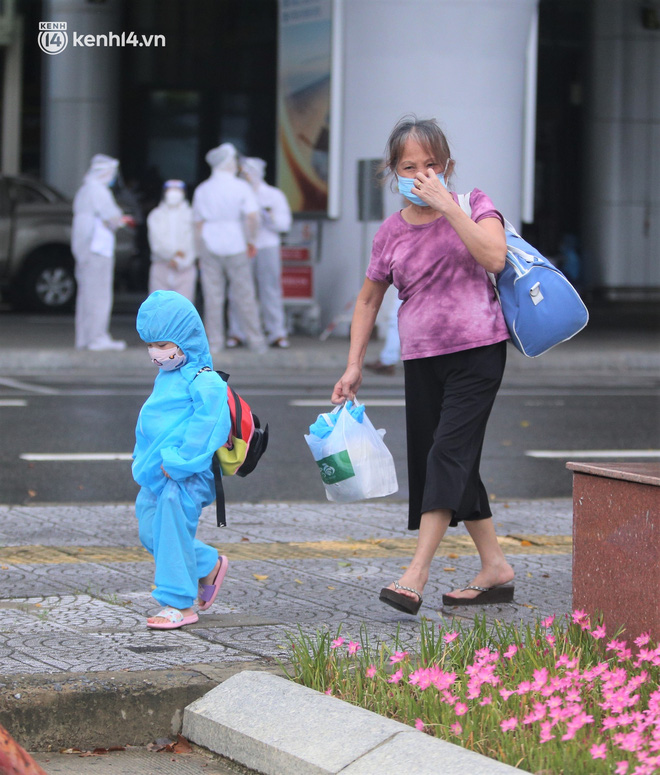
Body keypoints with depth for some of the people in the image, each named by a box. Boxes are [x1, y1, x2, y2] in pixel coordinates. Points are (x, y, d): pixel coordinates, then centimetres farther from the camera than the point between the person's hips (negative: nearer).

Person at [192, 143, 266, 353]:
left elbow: (199, 224, 9)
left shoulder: (201, 190, 7)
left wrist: (201, 253, 13)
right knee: (244, 294, 2)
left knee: (212, 295, 3)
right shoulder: (241, 187, -4)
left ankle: (214, 341, 2)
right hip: (235, 244, -3)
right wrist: (250, 240, -1)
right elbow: (252, 217, -14)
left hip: (210, 244, 3)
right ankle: (255, 340, 6)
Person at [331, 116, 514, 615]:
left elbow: (494, 258, -20)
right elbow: (369, 299, 16)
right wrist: (354, 365, 11)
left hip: (477, 352, -5)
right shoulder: (392, 232, 6)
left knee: (448, 453, -15)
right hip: (421, 359, 5)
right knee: (443, 464, 7)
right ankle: (496, 568, 19)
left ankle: (416, 575, -19)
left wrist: (449, 207, -21)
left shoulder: (473, 204, -1)